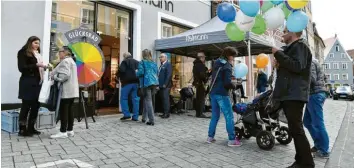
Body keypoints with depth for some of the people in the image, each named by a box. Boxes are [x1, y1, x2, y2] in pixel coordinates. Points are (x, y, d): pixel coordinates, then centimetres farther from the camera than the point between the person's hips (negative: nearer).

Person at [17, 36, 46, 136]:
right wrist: (36, 65, -17)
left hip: (37, 82, 6)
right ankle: (22, 129, 7)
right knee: (26, 105, -2)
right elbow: (22, 68, -9)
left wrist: (43, 66, 0)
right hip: (27, 82, -6)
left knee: (36, 105, 5)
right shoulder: (23, 52, 0)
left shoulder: (37, 54, 17)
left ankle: (30, 127, 15)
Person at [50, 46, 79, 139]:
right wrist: (54, 73, 14)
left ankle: (63, 132, -5)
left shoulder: (65, 61, -11)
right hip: (71, 90, 10)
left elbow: (64, 75, -22)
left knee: (63, 110, -8)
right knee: (69, 110, 10)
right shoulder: (71, 60, 23)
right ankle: (70, 130, 14)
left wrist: (53, 76, -9)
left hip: (66, 90, -10)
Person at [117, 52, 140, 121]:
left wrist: (119, 77, 0)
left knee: (123, 98, 5)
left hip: (127, 82, -5)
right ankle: (135, 116, 7)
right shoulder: (137, 62, 17)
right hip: (136, 82, 6)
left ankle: (126, 114, -2)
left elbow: (121, 70, -15)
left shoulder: (125, 62, -1)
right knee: (135, 99, 6)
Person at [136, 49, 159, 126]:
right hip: (154, 82, 6)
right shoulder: (154, 63, 16)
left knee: (148, 101, -4)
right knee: (146, 100, 17)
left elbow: (141, 72, -10)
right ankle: (144, 118, 24)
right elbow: (157, 73, 16)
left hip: (146, 83, -6)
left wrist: (136, 73, 11)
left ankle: (151, 120, -7)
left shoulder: (142, 62, 0)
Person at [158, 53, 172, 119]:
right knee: (163, 99, 8)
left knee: (166, 99, -7)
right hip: (161, 85, 8)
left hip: (166, 85, -8)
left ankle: (167, 113, -2)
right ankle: (164, 113, 13)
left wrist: (165, 84, -17)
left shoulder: (168, 64, -5)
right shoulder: (161, 65, 20)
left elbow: (169, 75, -14)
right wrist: (159, 84, 13)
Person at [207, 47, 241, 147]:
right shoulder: (227, 66, -10)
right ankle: (232, 140, -1)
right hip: (222, 94, -8)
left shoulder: (216, 62, 15)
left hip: (213, 92, 8)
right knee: (229, 116, -3)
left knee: (215, 116, 14)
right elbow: (227, 82, -18)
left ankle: (210, 137, 17)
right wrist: (234, 86, 0)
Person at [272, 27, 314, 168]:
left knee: (296, 129, -9)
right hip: (289, 94, 10)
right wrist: (280, 63, 12)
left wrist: (278, 54, -15)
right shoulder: (292, 47, 25)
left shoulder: (300, 45, -5)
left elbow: (297, 66, -21)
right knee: (295, 129, 12)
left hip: (294, 94, -10)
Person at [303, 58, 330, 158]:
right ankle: (318, 145, 20)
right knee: (307, 121, 13)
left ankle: (324, 151, 1)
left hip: (315, 94, -10)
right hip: (315, 94, 10)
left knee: (318, 123, -6)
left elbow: (312, 79, -20)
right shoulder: (310, 62, 21)